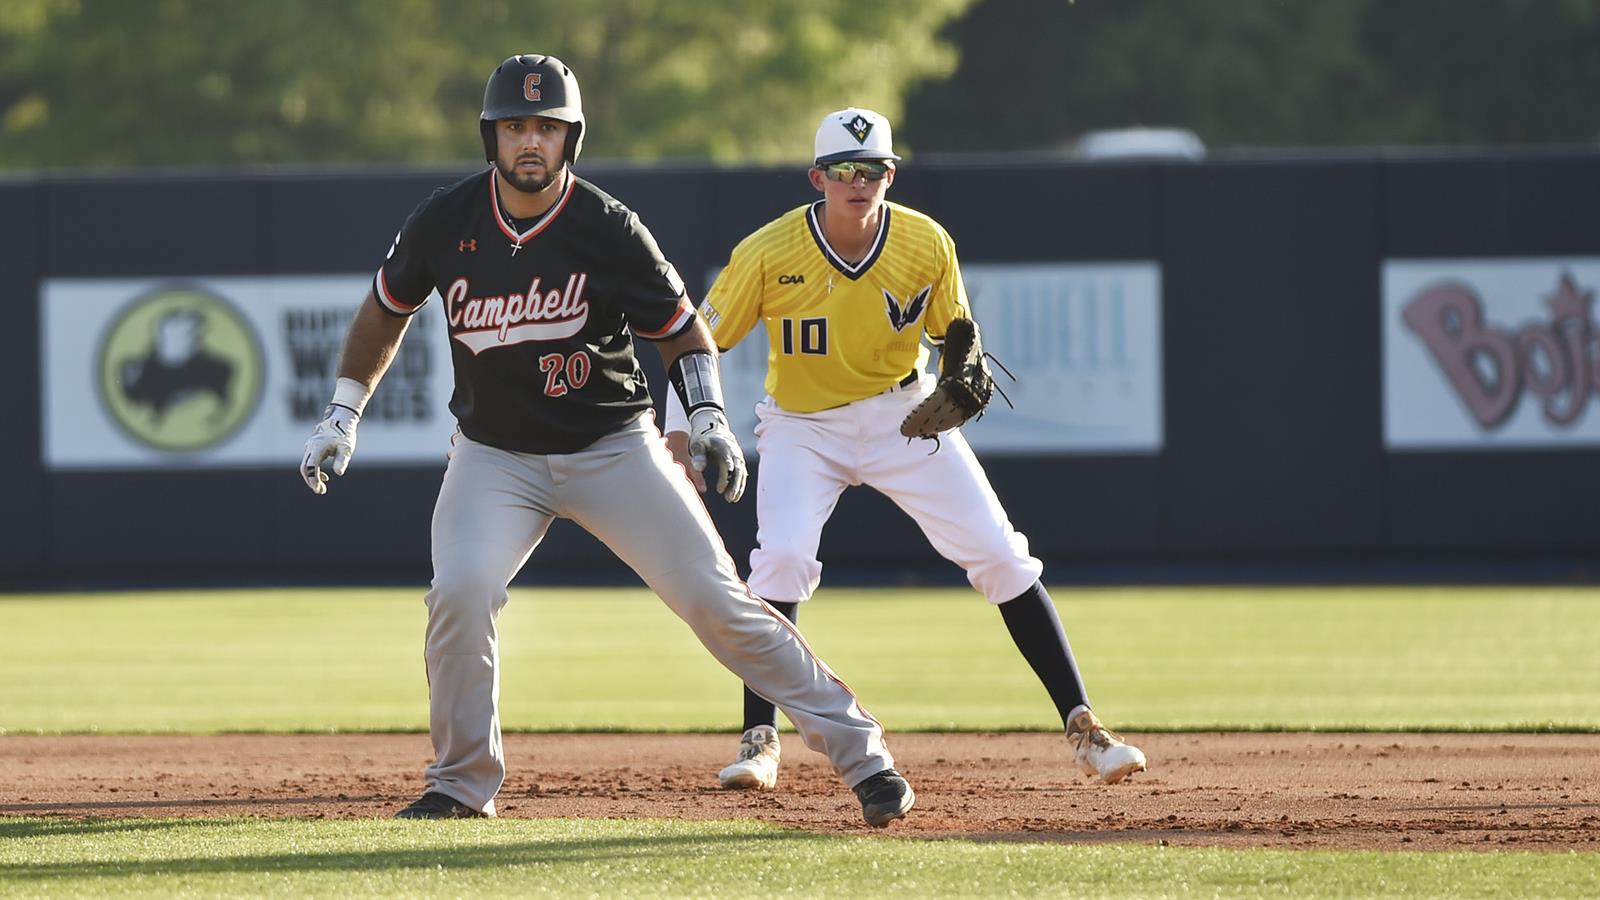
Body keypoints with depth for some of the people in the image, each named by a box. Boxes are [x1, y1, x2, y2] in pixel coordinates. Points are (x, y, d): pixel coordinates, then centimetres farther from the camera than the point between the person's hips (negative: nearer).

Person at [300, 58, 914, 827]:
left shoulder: (608, 230, -15)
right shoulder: (445, 221, -8)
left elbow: (681, 329, -2)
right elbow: (385, 310, 10)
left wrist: (708, 415, -18)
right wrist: (342, 414, 7)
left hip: (612, 447, -2)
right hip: (495, 456, 2)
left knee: (717, 601, -6)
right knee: (460, 593, -23)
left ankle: (862, 756, 2)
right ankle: (463, 784, -3)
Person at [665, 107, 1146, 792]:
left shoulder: (927, 246, -14)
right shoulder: (768, 254, -20)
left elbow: (956, 336, 1)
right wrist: (680, 440, -21)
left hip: (905, 417, 2)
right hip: (802, 426, -2)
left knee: (1003, 556, -6)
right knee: (781, 557, -25)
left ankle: (1082, 726, 1)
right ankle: (759, 738, -12)